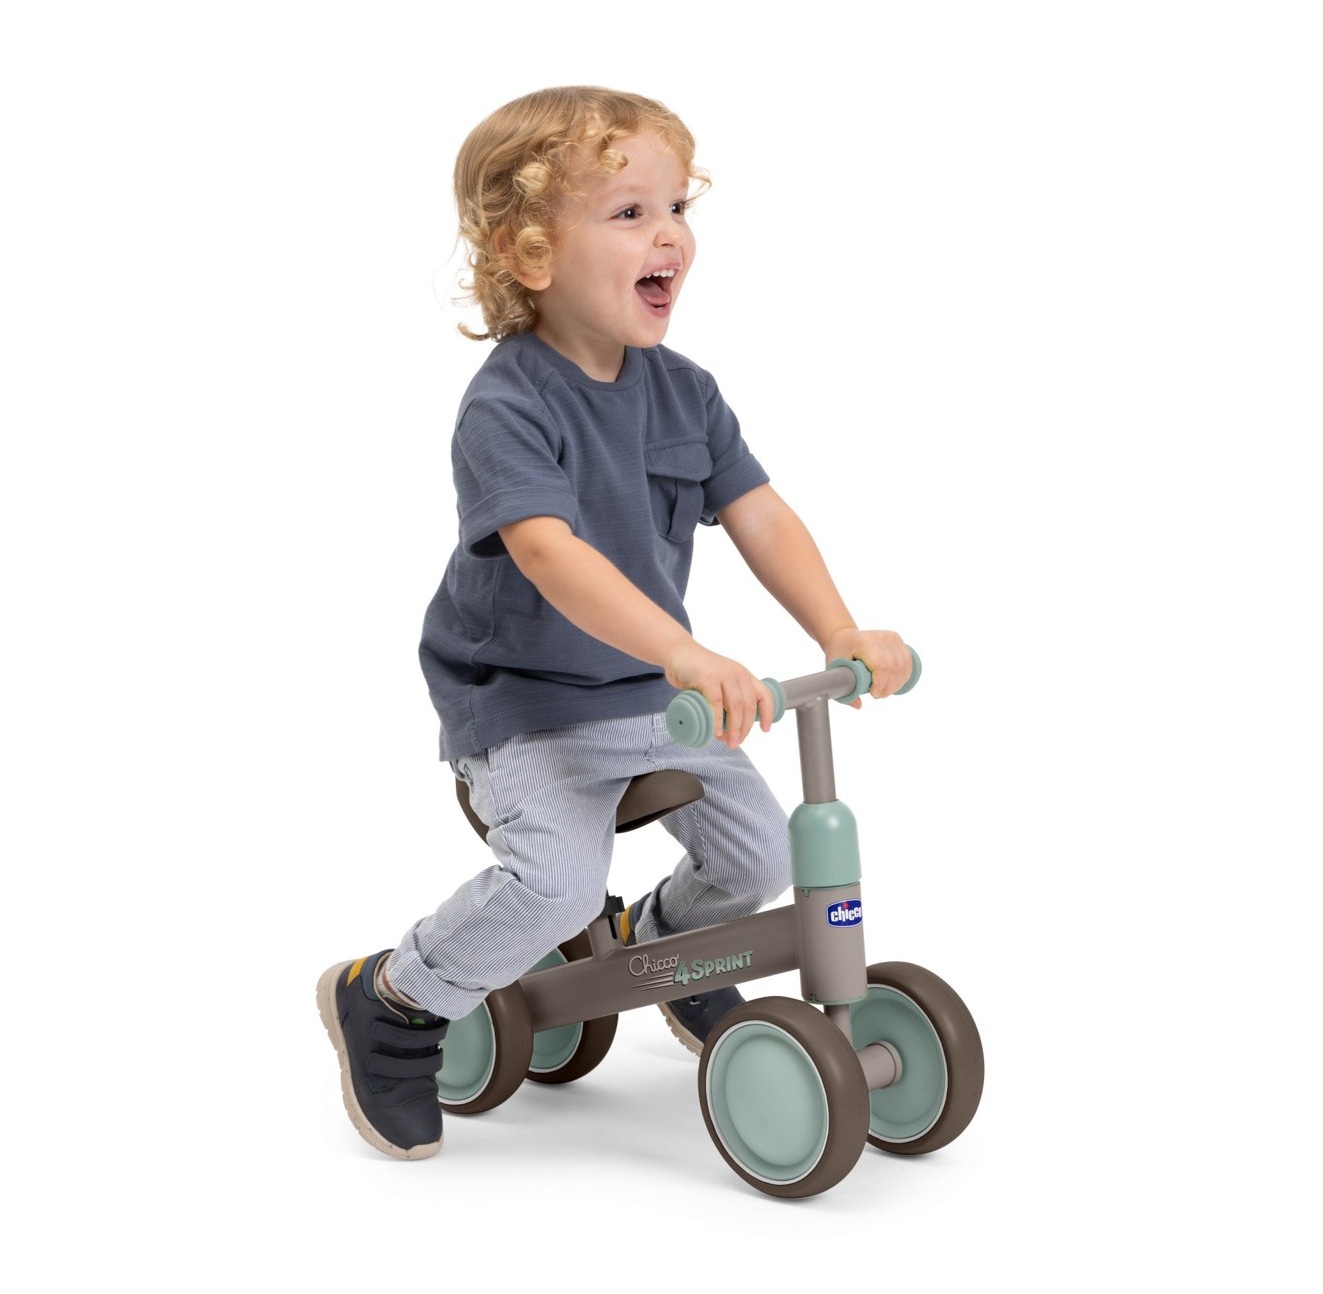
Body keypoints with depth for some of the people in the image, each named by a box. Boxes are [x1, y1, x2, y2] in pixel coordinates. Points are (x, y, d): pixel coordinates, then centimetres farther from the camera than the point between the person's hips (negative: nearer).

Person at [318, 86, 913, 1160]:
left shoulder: (685, 392, 0)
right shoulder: (507, 408, -23)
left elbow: (760, 516, -2)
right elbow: (549, 552, -37)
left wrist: (842, 633, -17)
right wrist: (684, 651, -49)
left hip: (657, 688, 7)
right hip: (523, 699, -7)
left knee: (759, 853, 3)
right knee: (557, 881, -26)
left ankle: (654, 940, 37)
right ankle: (391, 1002, 0)